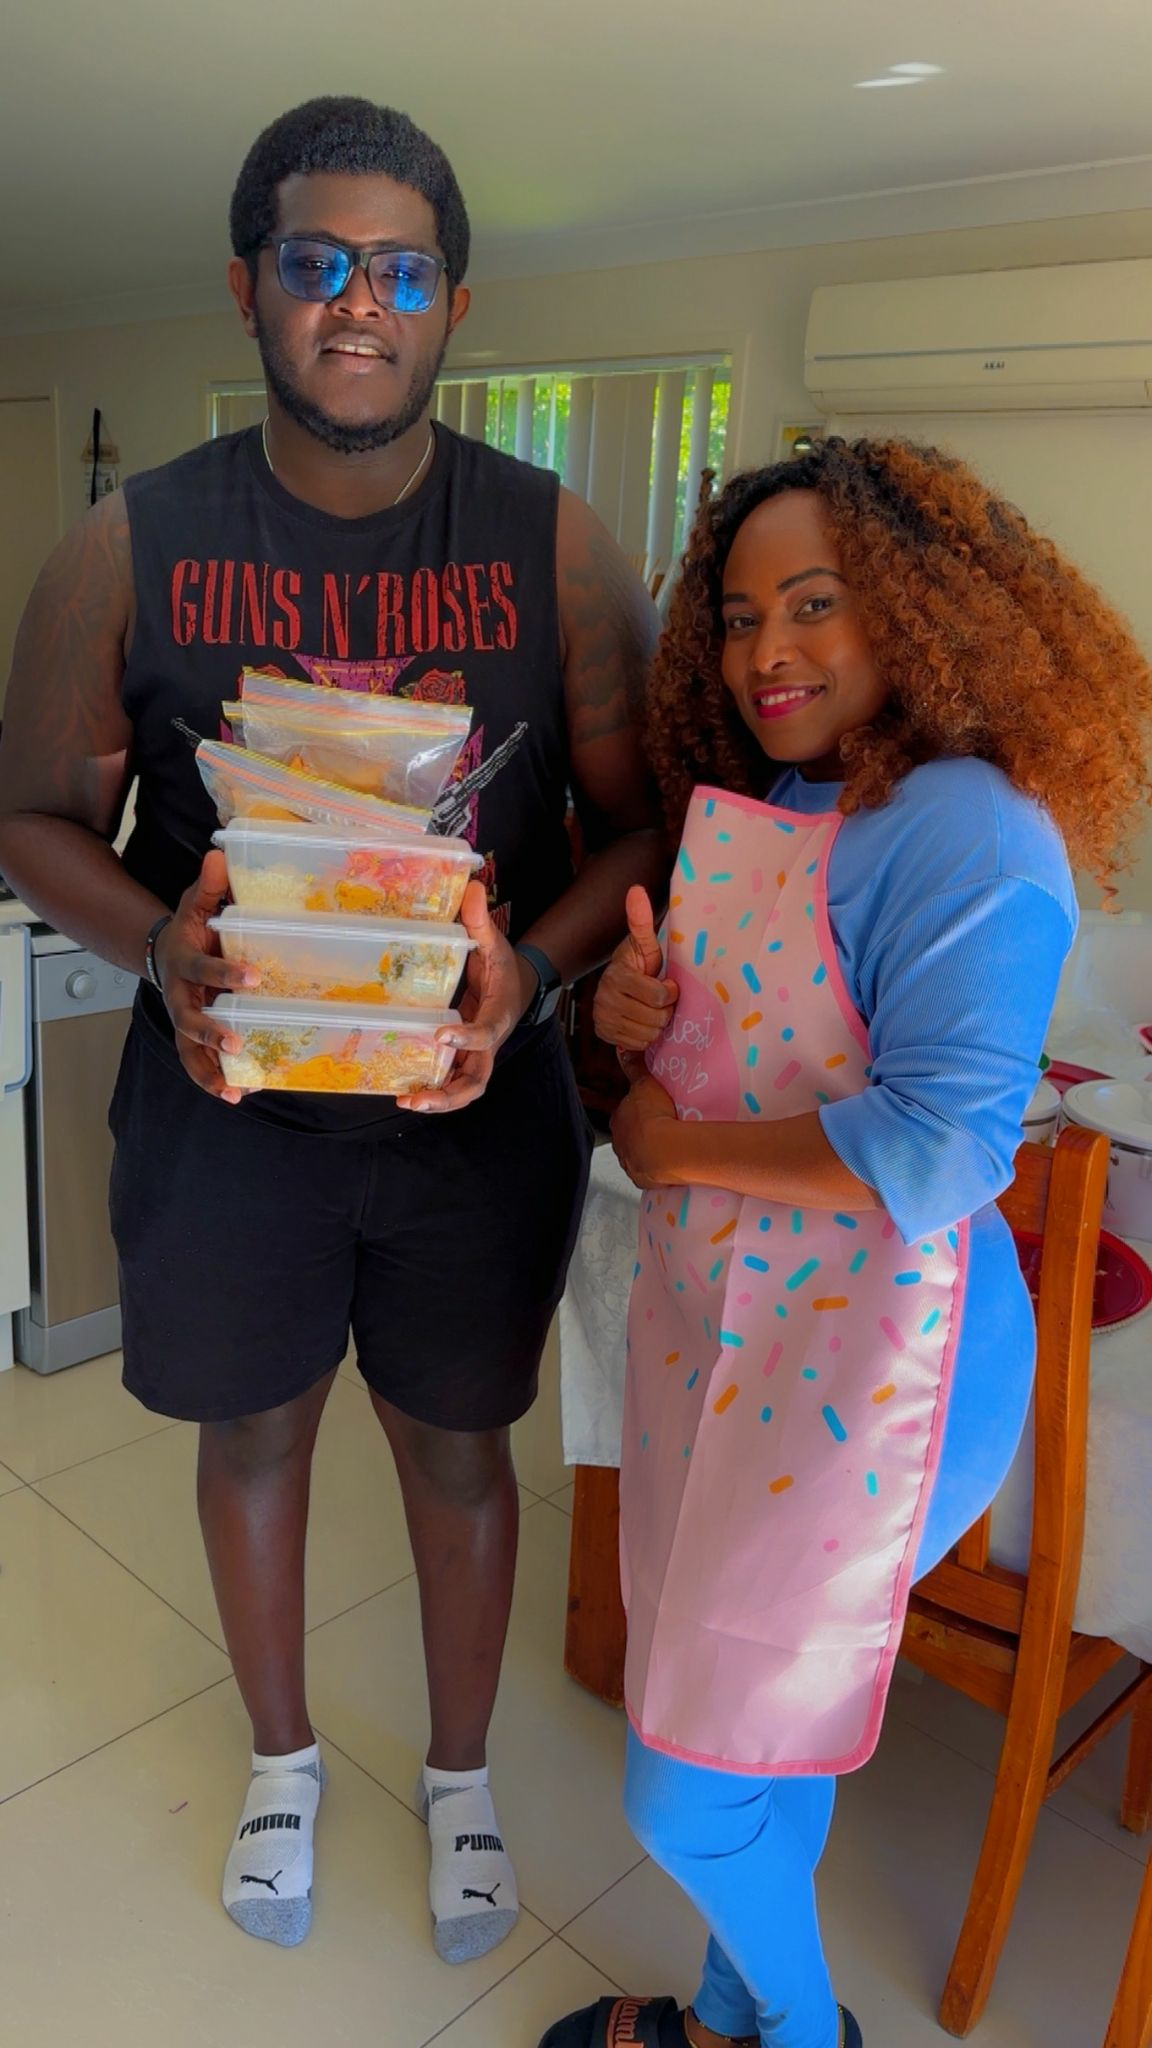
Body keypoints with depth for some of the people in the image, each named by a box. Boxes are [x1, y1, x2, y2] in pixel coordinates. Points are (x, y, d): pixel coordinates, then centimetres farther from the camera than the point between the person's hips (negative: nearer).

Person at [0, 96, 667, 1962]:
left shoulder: (555, 548, -7)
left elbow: (644, 818, -3)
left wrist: (532, 966, -22)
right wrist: (157, 944, -20)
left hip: (475, 1101, 0)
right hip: (227, 1097, 1)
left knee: (459, 1448, 16)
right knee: (253, 1430, 19)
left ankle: (461, 1777, 45)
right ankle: (284, 1760, 48)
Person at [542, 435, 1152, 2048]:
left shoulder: (969, 832, -19)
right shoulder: (751, 808, 8)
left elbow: (940, 1152, -27)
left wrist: (674, 1146, -16)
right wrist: (637, 1013, -5)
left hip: (859, 1367, -8)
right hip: (713, 1318, 8)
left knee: (691, 1790, 6)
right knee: (729, 1719, 23)